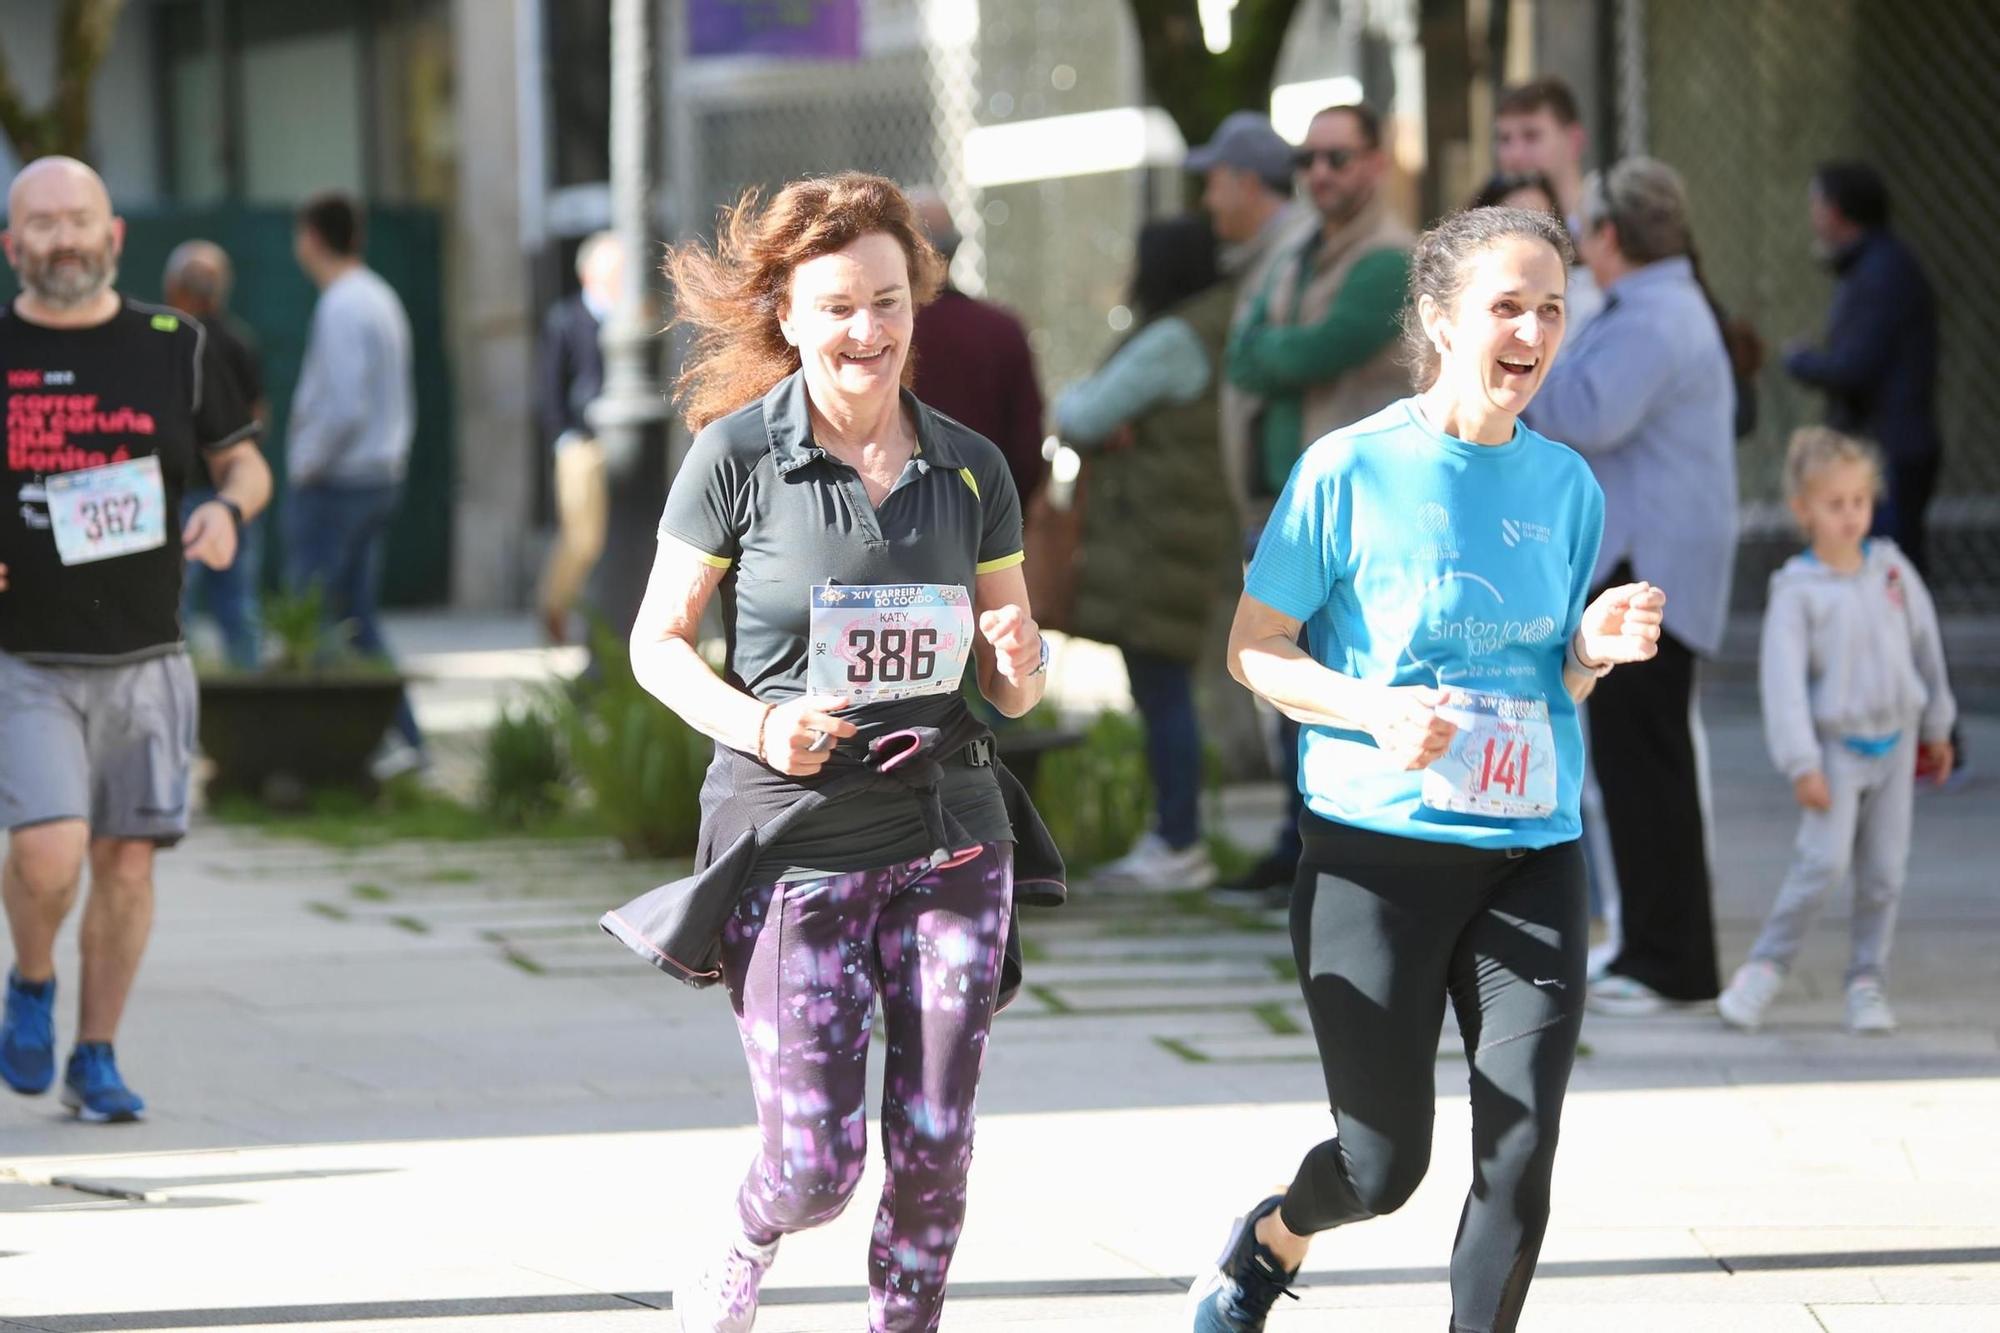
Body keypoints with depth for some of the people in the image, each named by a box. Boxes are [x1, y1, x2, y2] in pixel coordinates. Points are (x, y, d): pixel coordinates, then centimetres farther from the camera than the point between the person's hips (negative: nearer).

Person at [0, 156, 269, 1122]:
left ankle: (97, 1060, 17)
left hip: (146, 660, 2)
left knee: (126, 863, 2)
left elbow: (245, 462, 14)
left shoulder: (175, 348, 5)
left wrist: (228, 510, -9)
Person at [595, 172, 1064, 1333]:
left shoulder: (970, 470, 5)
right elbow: (658, 642, 0)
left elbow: (1013, 688, 11)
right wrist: (756, 725, -17)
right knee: (817, 1166, -3)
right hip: (795, 842, -3)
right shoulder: (737, 455, -5)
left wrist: (1020, 664, -12)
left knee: (935, 1147, 2)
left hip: (949, 837, 3)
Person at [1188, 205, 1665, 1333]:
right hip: (1378, 849, -4)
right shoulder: (1354, 470, -7)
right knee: (1384, 1166, 2)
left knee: (1522, 1157, -5)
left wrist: (1596, 648, -6)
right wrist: (1377, 710, -19)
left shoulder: (1566, 487, 7)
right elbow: (1254, 649, -2)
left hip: (1533, 854, 4)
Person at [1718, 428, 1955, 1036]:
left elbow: (1925, 645, 15)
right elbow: (1782, 679, -14)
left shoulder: (1893, 569, 2)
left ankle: (1867, 981, 16)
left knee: (1884, 870, 4)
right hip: (1836, 744, -4)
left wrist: (1936, 728, 21)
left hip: (1894, 742, 4)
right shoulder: (1797, 591, -11)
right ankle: (1765, 968, -4)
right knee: (1824, 860, -17)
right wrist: (1802, 764, -19)